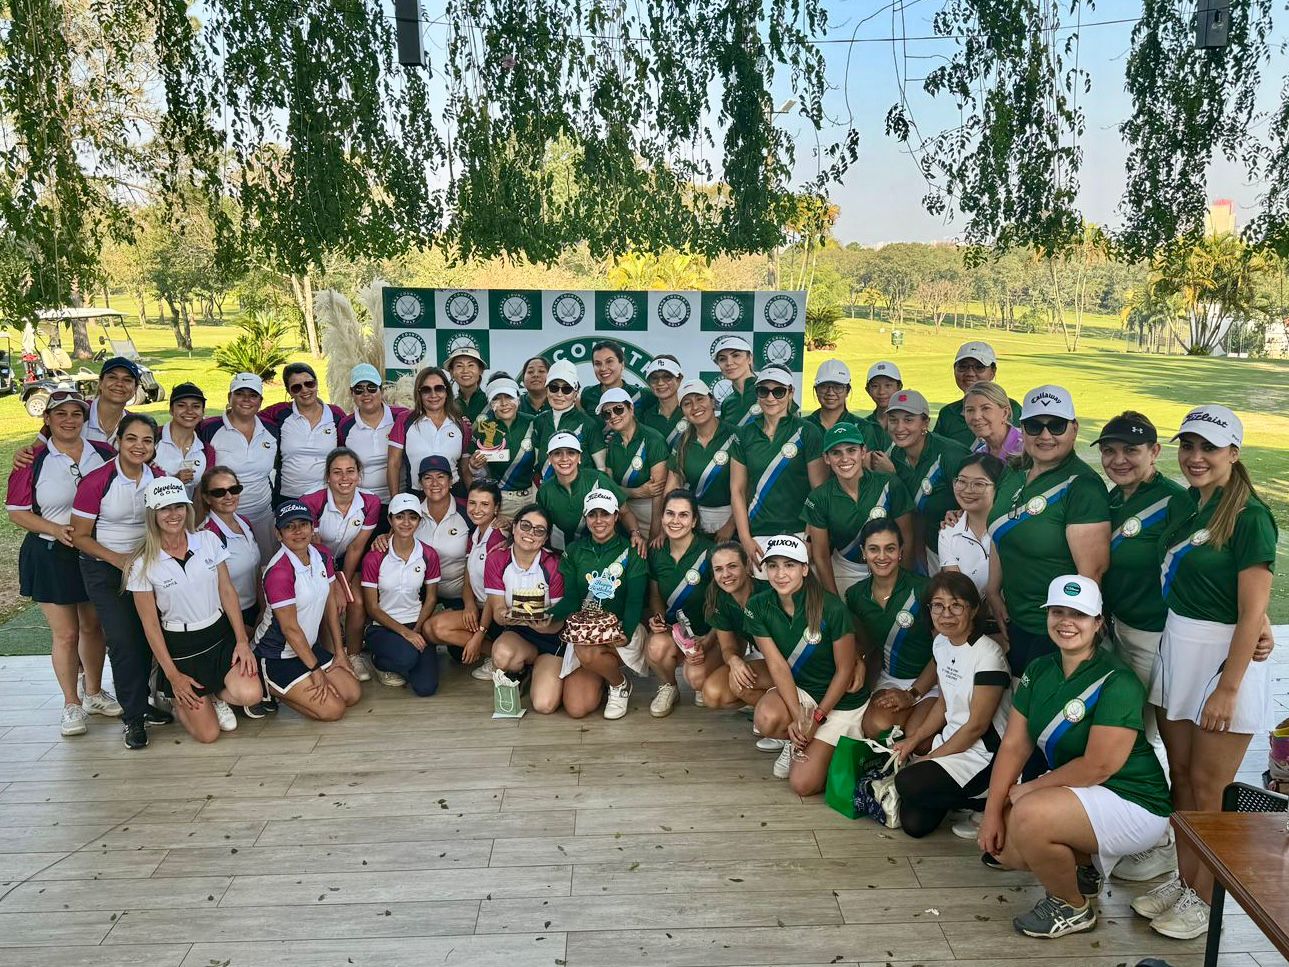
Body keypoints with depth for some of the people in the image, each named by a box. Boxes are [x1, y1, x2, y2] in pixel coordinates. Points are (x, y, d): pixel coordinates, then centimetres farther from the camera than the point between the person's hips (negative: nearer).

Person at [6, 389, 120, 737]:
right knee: (65, 633, 3)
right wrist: (55, 529, -20)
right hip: (51, 556, -3)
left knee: (93, 627, 15)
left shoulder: (104, 454, 0)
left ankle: (94, 693, 33)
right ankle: (72, 705, 20)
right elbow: (16, 511, -5)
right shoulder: (33, 460, -7)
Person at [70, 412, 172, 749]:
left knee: (146, 636, 6)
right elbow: (80, 536, -10)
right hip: (104, 570, -4)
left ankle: (138, 703, 24)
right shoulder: (96, 481, -17)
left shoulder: (158, 478, -4)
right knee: (123, 640, -8)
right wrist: (117, 558, -21)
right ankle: (134, 716, 4)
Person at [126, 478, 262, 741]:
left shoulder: (209, 540, -3)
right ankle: (179, 701, 27)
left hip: (220, 635, 2)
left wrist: (242, 641, -6)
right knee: (208, 733, -6)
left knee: (249, 694, -24)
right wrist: (173, 675, -6)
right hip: (179, 647, -2)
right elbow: (150, 624, -5)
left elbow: (227, 591, 2)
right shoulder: (143, 565, -9)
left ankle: (217, 694, 11)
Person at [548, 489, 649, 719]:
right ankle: (602, 676, 20)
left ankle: (620, 684, -3)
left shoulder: (631, 552, -2)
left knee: (587, 652, -37)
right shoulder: (573, 551, 5)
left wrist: (626, 634, -27)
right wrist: (549, 616, -22)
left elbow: (635, 601, -9)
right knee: (576, 708, -13)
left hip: (621, 629, -3)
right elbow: (571, 599, -1)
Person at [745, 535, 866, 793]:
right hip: (795, 689, 3)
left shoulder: (831, 608, -23)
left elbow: (845, 670, -14)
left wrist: (817, 718, -14)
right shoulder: (758, 607, -13)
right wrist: (798, 717, -22)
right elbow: (778, 666, -14)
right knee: (767, 719, -34)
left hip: (840, 699, -3)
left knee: (803, 784, -13)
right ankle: (795, 741, 4)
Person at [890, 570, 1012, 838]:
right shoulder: (941, 643, 5)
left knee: (908, 783, -26)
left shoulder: (987, 654, -20)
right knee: (914, 823, -5)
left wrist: (929, 757, -11)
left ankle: (982, 803, -3)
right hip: (951, 741, 7)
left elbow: (977, 726, -17)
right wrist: (913, 741, 6)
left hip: (983, 754, -7)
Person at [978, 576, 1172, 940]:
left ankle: (1073, 909, -3)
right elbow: (1014, 744, -1)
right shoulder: (1039, 671, 2)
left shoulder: (1117, 683, -20)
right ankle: (1085, 866, 22)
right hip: (1074, 790, 8)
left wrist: (1028, 789, -15)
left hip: (1132, 801, -8)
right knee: (1001, 847, -2)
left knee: (1028, 816, -30)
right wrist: (992, 811, -8)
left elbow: (1099, 766, -24)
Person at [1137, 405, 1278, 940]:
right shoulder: (1180, 505, 7)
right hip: (1175, 649, 7)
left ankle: (1202, 898, 19)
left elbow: (1252, 613, -17)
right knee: (1181, 777, 15)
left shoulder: (1249, 518, -15)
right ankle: (1183, 879, 29)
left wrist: (1227, 688, -18)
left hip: (1224, 656, -7)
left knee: (1207, 787, 4)